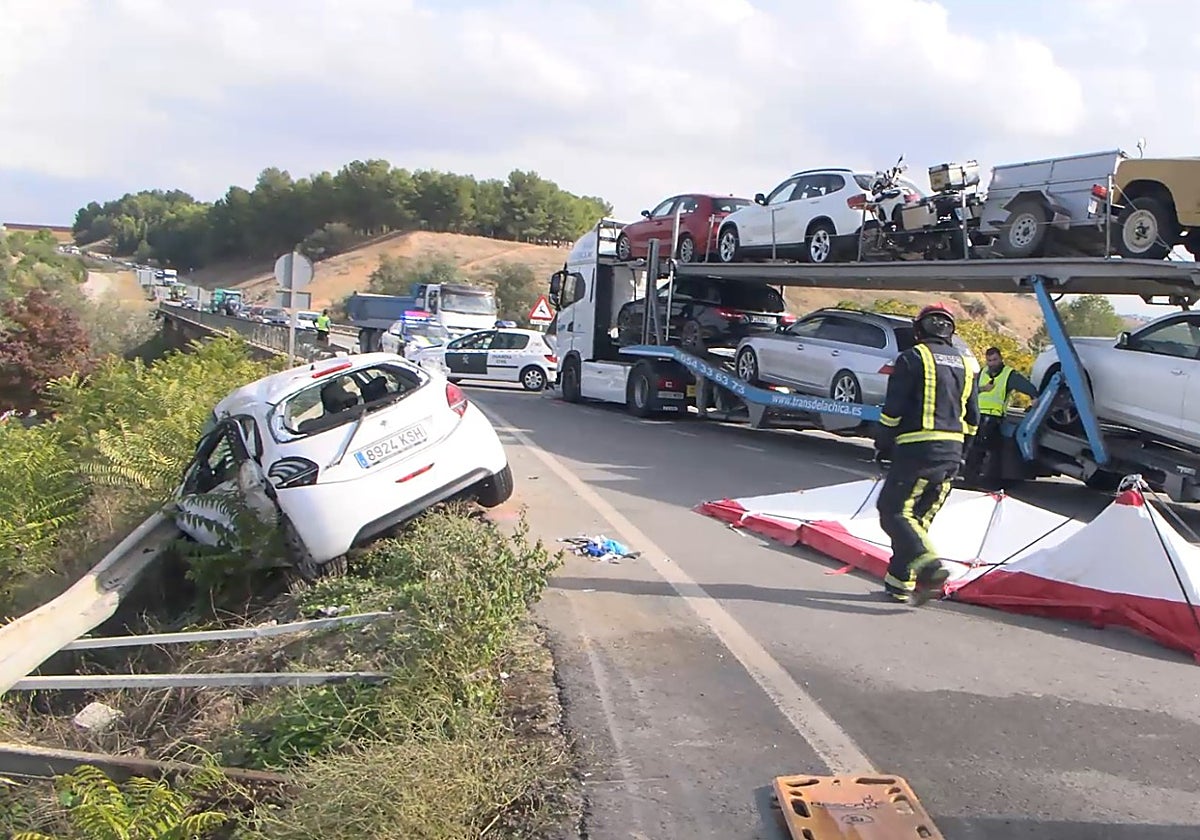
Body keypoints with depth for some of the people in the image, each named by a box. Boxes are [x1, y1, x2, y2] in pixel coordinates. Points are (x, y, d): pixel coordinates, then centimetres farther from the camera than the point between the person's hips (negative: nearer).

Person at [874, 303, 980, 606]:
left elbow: (892, 409, -8)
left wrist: (882, 445, 3)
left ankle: (929, 565, -21)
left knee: (893, 511, -3)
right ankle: (899, 582, 15)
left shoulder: (912, 358, -5)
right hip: (951, 455, 7)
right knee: (920, 517, 13)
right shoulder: (964, 365, 15)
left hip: (917, 450, -7)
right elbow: (972, 418, 18)